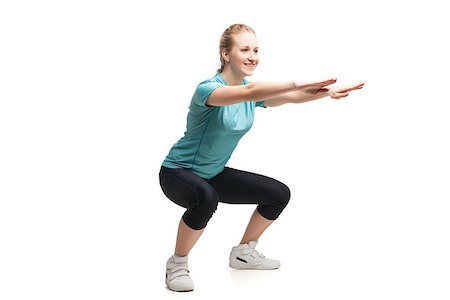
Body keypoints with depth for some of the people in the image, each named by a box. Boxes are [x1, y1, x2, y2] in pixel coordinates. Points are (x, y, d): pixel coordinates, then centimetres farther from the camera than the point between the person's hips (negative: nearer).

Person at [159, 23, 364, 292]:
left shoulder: (253, 93, -1)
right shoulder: (208, 88, -25)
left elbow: (289, 97, -18)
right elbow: (248, 91, -45)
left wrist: (327, 92, -35)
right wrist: (299, 84, -55)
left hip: (214, 174, 8)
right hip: (178, 172, -8)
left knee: (279, 194, 5)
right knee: (206, 198, -41)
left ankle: (243, 253, 22)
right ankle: (177, 264, -17)